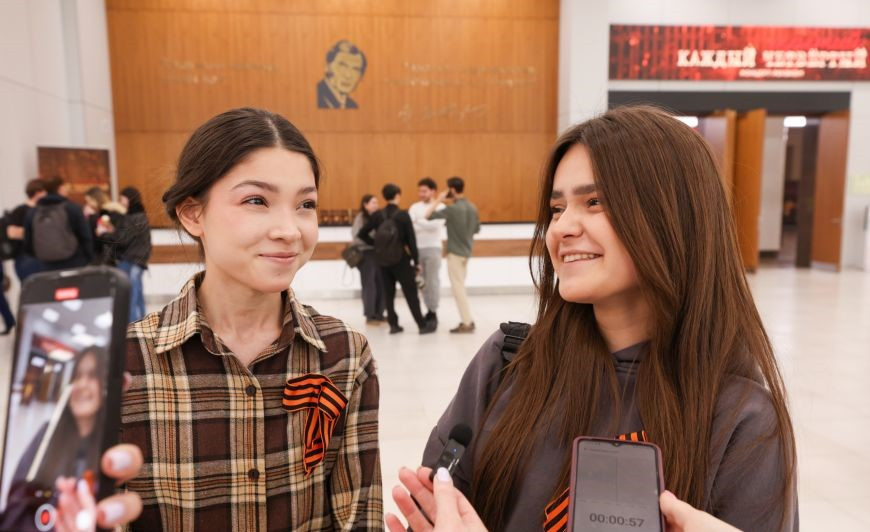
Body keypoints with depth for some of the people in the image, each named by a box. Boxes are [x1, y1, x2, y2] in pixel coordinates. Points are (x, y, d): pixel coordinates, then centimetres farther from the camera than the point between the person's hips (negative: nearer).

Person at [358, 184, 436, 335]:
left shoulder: (377, 215, -1)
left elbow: (362, 234, 2)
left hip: (383, 260, 4)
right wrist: (416, 261, -2)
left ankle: (393, 325, 16)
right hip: (400, 260, -3)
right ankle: (423, 325, 10)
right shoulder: (403, 215, -11)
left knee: (388, 293, 13)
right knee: (411, 293, 4)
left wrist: (376, 244, 11)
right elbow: (411, 240, -10)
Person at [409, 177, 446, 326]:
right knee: (423, 281, 8)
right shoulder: (414, 207, 10)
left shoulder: (440, 207, -1)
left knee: (433, 281, -5)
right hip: (418, 248, 4)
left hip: (433, 248, -4)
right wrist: (425, 225, -15)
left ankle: (434, 312, 2)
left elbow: (435, 225, -16)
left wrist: (418, 222, -13)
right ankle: (429, 311, 16)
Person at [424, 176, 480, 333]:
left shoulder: (452, 209, -18)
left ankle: (467, 323, -1)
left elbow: (429, 215, -20)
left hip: (455, 252, -8)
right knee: (460, 287, 16)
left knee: (458, 287, -2)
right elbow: (477, 229, 13)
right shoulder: (472, 207, 5)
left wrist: (439, 200, -10)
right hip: (466, 251, 8)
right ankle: (467, 320, 19)